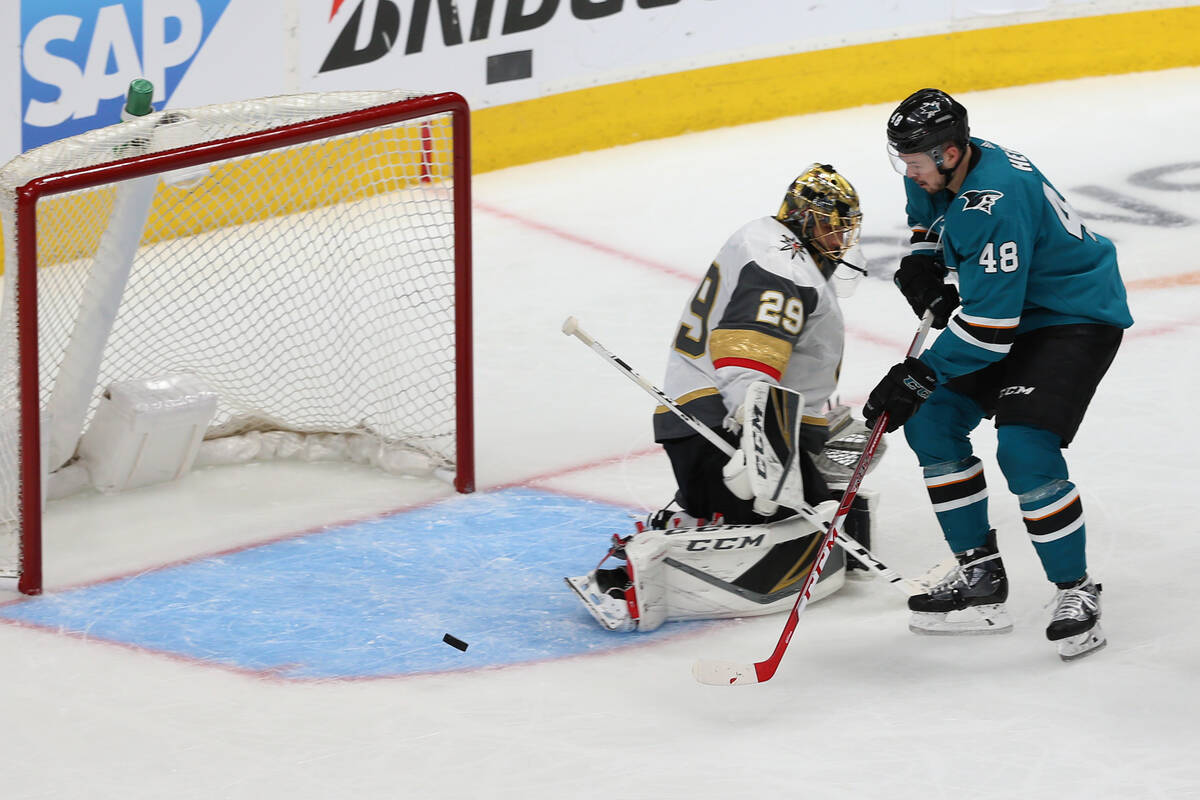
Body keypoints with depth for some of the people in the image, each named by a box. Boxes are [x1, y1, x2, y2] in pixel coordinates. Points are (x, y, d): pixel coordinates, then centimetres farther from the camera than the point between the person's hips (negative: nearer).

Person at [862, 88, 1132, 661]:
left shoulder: (995, 205, -33)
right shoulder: (940, 173, -4)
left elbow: (991, 324, -32)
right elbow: (926, 216, 23)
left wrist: (918, 377, -27)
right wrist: (921, 263, 2)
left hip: (1076, 317, -10)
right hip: (1007, 312, 10)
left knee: (1025, 451, -24)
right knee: (931, 422, 3)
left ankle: (1076, 592, -8)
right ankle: (980, 576, 9)